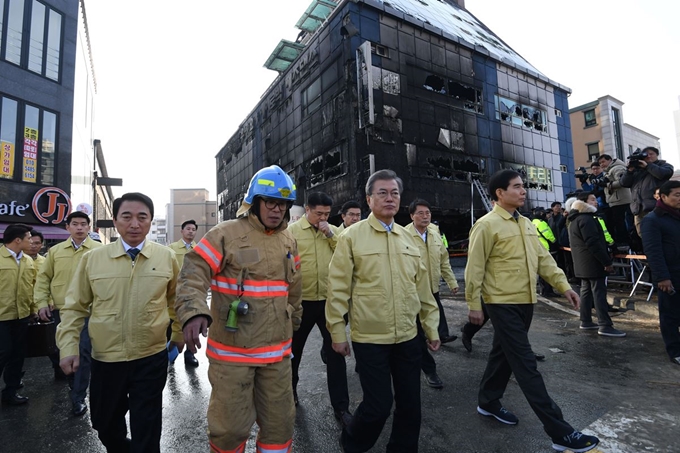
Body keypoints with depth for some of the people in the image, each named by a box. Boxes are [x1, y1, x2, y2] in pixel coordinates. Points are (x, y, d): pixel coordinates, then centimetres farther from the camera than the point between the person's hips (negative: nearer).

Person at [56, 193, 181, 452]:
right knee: (105, 425, 23)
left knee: (146, 432, 9)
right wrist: (68, 347, -4)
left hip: (151, 359, -2)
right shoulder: (92, 258, -4)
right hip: (105, 359, 3)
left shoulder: (166, 257, -6)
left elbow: (176, 300, 7)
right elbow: (75, 307, 4)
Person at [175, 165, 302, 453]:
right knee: (231, 425, 11)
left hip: (277, 351, 5)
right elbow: (193, 275, -17)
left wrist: (292, 324, 23)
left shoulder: (289, 242, 8)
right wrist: (194, 312, -34)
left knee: (279, 421, 17)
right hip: (232, 351, -4)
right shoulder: (226, 234, -10)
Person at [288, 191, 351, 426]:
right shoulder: (292, 230, -5)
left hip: (329, 300, 2)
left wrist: (330, 235, -13)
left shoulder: (333, 231, 5)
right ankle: (290, 388, 44)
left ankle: (341, 406, 18)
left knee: (335, 352, 5)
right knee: (294, 349, 18)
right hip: (301, 301, -2)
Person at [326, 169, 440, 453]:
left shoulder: (408, 239, 8)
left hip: (408, 337, 5)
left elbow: (422, 287, 12)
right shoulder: (351, 237, -8)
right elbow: (338, 288, -8)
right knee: (378, 405, 5)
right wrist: (338, 332, -6)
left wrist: (431, 327, 13)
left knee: (410, 404, 15)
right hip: (369, 338, -5)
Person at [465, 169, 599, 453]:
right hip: (503, 304, -8)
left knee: (504, 354, 19)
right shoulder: (487, 225, -14)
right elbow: (475, 268, -14)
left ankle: (488, 402, 37)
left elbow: (543, 258, 14)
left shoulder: (526, 224, 12)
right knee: (526, 365, -2)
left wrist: (563, 285, 5)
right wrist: (474, 305, -13)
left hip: (525, 302, 9)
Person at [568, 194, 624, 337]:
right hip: (593, 263, -10)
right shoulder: (586, 219, -16)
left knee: (586, 291, 13)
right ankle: (605, 326, -5)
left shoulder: (574, 220, 17)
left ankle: (586, 321, 18)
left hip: (582, 263, 10)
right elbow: (594, 243, -23)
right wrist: (607, 261, -18)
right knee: (599, 293, -8)